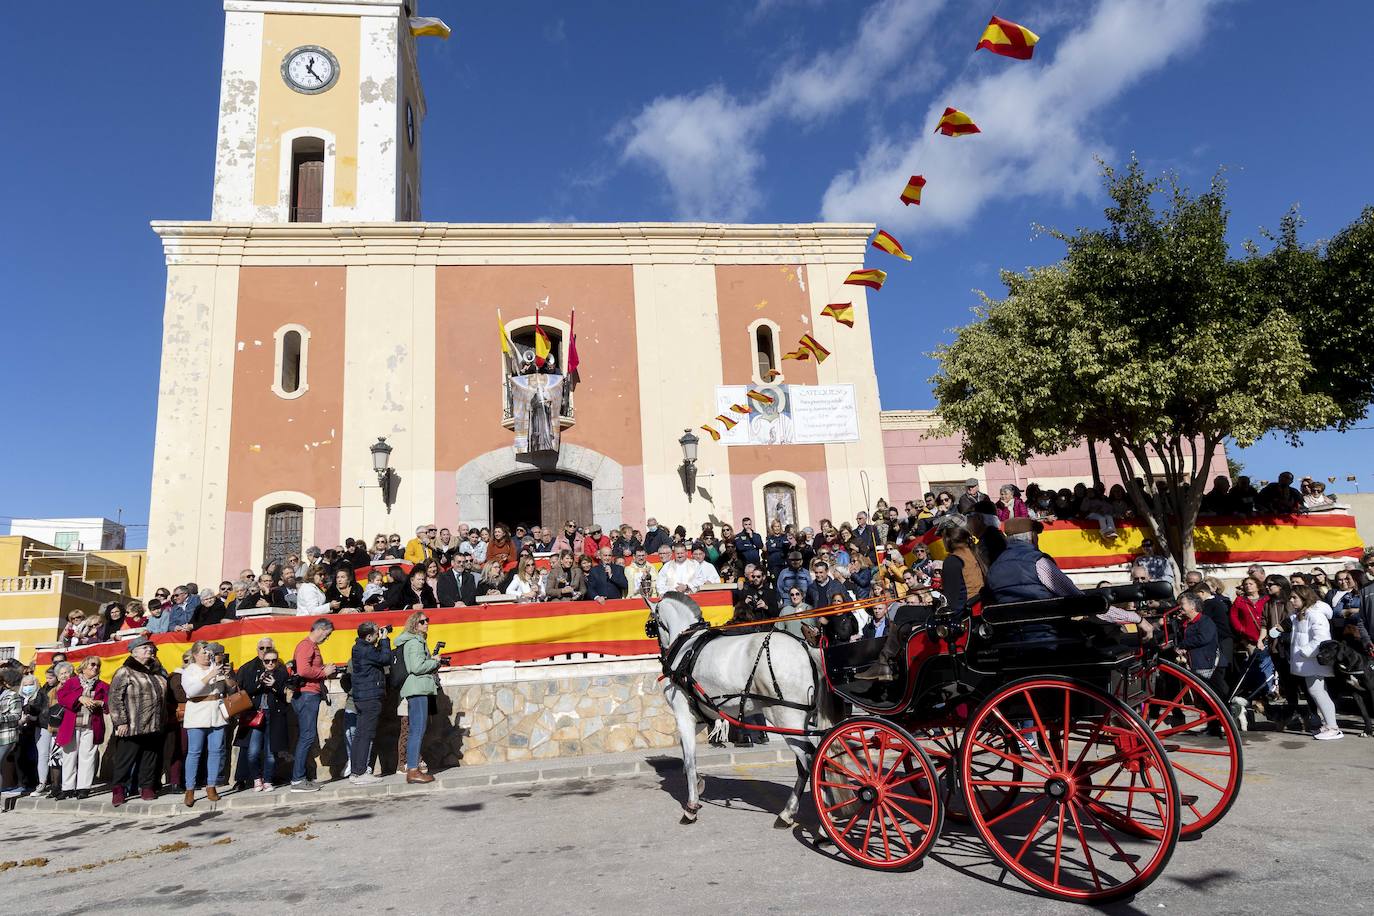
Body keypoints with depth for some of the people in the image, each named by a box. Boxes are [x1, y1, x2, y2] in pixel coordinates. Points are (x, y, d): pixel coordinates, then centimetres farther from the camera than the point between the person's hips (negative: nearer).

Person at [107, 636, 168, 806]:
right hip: (132, 727, -6)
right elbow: (115, 697, -10)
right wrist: (120, 721, -14)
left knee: (150, 759, 10)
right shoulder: (125, 672, -5)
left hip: (153, 727, 6)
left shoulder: (157, 672, 16)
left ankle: (147, 787, 18)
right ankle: (118, 789, 12)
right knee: (125, 758, 0)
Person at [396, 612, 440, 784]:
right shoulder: (415, 642, -11)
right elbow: (417, 667, -20)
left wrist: (432, 661, 10)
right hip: (418, 689, -11)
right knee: (418, 730, -11)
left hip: (418, 690, 11)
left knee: (416, 730, 13)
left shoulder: (418, 640, 20)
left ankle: (412, 768, 18)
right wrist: (435, 662, -7)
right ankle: (413, 771, -11)